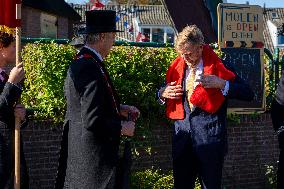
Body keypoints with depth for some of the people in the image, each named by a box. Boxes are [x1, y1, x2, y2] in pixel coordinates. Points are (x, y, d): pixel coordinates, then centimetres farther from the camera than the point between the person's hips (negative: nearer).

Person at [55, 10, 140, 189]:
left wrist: (120, 108, 15)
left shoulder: (79, 63, 9)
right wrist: (122, 127, -11)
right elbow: (92, 120, -25)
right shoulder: (91, 68, -22)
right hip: (94, 159, -10)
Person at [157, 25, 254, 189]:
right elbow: (164, 92, 24)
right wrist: (162, 93, 1)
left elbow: (248, 94, -8)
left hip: (209, 137, -4)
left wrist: (221, 84, -20)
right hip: (182, 137, 4)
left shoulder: (217, 67, -5)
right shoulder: (177, 67, 9)